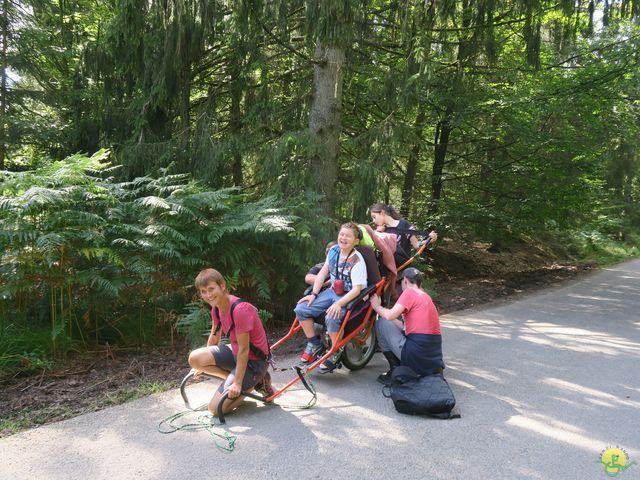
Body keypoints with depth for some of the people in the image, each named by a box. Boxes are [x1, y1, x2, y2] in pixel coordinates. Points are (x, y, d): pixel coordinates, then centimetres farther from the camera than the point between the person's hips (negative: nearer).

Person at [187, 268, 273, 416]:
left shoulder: (240, 309, -29)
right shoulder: (217, 307, -1)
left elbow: (243, 349, -25)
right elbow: (214, 337, 15)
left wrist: (237, 383, -21)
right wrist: (204, 365, 24)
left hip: (254, 360, -8)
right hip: (236, 352, 8)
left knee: (216, 408, -11)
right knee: (195, 358, -12)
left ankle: (257, 381, 7)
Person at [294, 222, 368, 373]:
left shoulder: (357, 261, -19)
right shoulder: (334, 250, 0)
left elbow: (356, 289, -23)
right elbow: (323, 272, 7)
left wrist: (339, 304, -34)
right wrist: (314, 294, -1)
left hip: (350, 296, -7)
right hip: (332, 292, 7)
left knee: (331, 317, -35)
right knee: (301, 309, -8)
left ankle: (335, 354, -9)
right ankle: (315, 345, 9)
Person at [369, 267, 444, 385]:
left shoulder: (410, 292, -5)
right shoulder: (426, 296, 20)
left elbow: (390, 316, -17)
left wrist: (377, 306, 4)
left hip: (416, 355, -8)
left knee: (382, 323, 3)